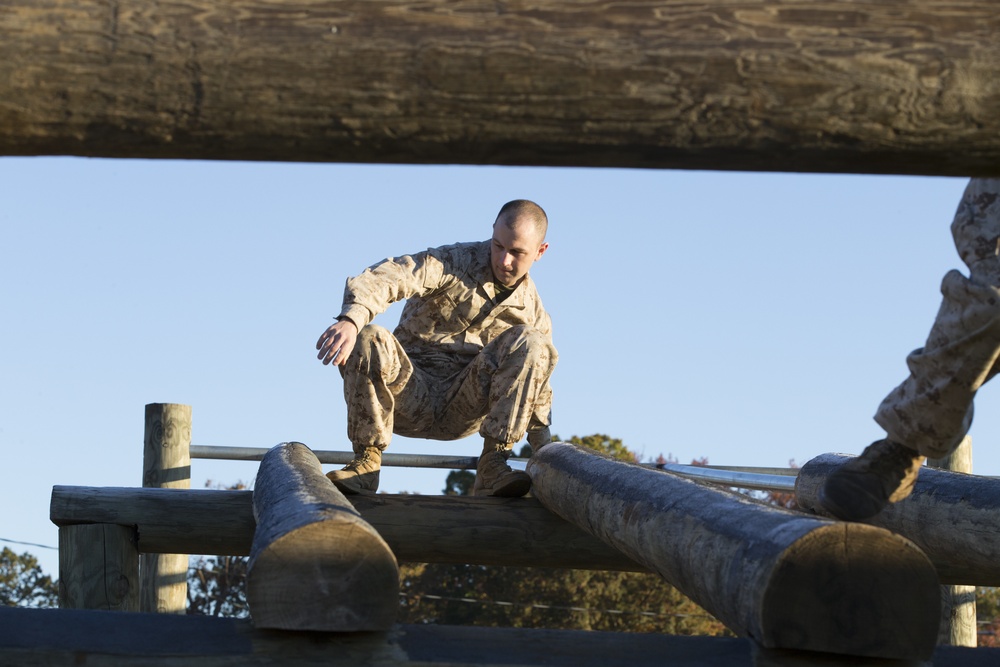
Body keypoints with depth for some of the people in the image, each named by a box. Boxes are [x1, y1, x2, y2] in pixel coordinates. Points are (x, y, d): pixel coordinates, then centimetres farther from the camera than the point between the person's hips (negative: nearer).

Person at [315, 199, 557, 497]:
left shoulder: (534, 312, 9)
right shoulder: (457, 261, -4)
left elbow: (536, 387, 20)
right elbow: (386, 277, -23)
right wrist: (351, 318, -44)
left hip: (464, 407, 2)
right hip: (410, 397, -2)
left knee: (529, 344, -22)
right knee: (369, 340, -33)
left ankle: (493, 464, -25)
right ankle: (366, 462, -20)